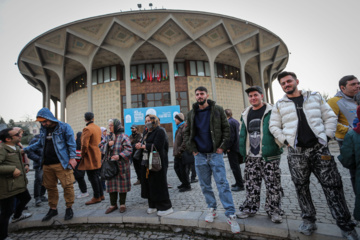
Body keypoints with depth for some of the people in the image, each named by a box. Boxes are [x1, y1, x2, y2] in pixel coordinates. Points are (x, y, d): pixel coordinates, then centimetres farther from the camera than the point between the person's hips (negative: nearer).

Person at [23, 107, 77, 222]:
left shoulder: (64, 127, -6)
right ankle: (53, 209, 30)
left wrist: (72, 158, -13)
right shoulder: (43, 129, 13)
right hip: (47, 164, 6)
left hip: (62, 163, -6)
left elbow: (71, 143, -8)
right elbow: (40, 144, 26)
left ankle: (69, 208, 11)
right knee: (50, 187, 14)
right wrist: (25, 149, 20)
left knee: (67, 185, -5)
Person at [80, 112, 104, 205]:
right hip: (98, 157, 8)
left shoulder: (87, 129, -17)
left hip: (90, 158, -8)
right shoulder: (98, 128, 8)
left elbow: (84, 145, -21)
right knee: (97, 177, 17)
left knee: (92, 178, 2)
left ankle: (96, 197, 12)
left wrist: (82, 154, -7)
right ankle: (101, 195, 25)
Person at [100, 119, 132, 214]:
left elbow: (129, 149, -15)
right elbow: (102, 148, 8)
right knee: (111, 184, 10)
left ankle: (122, 204, 20)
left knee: (122, 184, 4)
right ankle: (113, 204, 25)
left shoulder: (123, 136, -9)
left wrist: (120, 156, -27)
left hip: (121, 165, -5)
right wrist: (108, 144, -11)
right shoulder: (108, 137, 10)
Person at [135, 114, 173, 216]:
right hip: (147, 162, 8)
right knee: (149, 184, 10)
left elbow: (157, 146, -19)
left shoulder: (159, 131, -9)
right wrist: (140, 145, 1)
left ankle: (166, 207, 11)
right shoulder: (146, 132, 18)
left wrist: (143, 146, -14)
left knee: (159, 184, -2)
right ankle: (153, 206, 25)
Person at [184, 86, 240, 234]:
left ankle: (230, 215, 5)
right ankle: (212, 209, 27)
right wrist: (192, 149, 0)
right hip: (199, 155, 3)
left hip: (215, 154, -3)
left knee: (222, 184, -3)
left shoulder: (217, 110, 1)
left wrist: (222, 146, -8)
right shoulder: (191, 114, 7)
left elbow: (226, 128, 1)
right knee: (205, 185, 11)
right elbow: (187, 133, 10)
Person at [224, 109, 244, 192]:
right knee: (236, 166, 19)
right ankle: (238, 183, 30)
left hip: (232, 148, -10)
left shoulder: (229, 123, -17)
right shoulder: (236, 121, 12)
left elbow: (231, 136, -22)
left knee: (235, 167, -1)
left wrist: (228, 147, -15)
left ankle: (240, 185, 6)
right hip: (238, 147, 10)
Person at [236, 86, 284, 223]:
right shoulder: (246, 115, 14)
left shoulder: (271, 112, -2)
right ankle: (250, 208, 26)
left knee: (273, 186, 5)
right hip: (251, 157, 4)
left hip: (269, 156, -4)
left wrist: (277, 148, -10)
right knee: (251, 185, 11)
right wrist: (243, 153, 11)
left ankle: (274, 210, 22)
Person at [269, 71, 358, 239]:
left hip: (319, 148, 0)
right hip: (296, 152, 0)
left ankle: (346, 225, 17)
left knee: (332, 185, 2)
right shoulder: (279, 105, 8)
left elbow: (330, 117, 11)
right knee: (301, 187, 7)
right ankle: (309, 220, 23)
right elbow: (274, 126, 7)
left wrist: (327, 136, 1)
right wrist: (286, 141, -3)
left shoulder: (315, 97, 11)